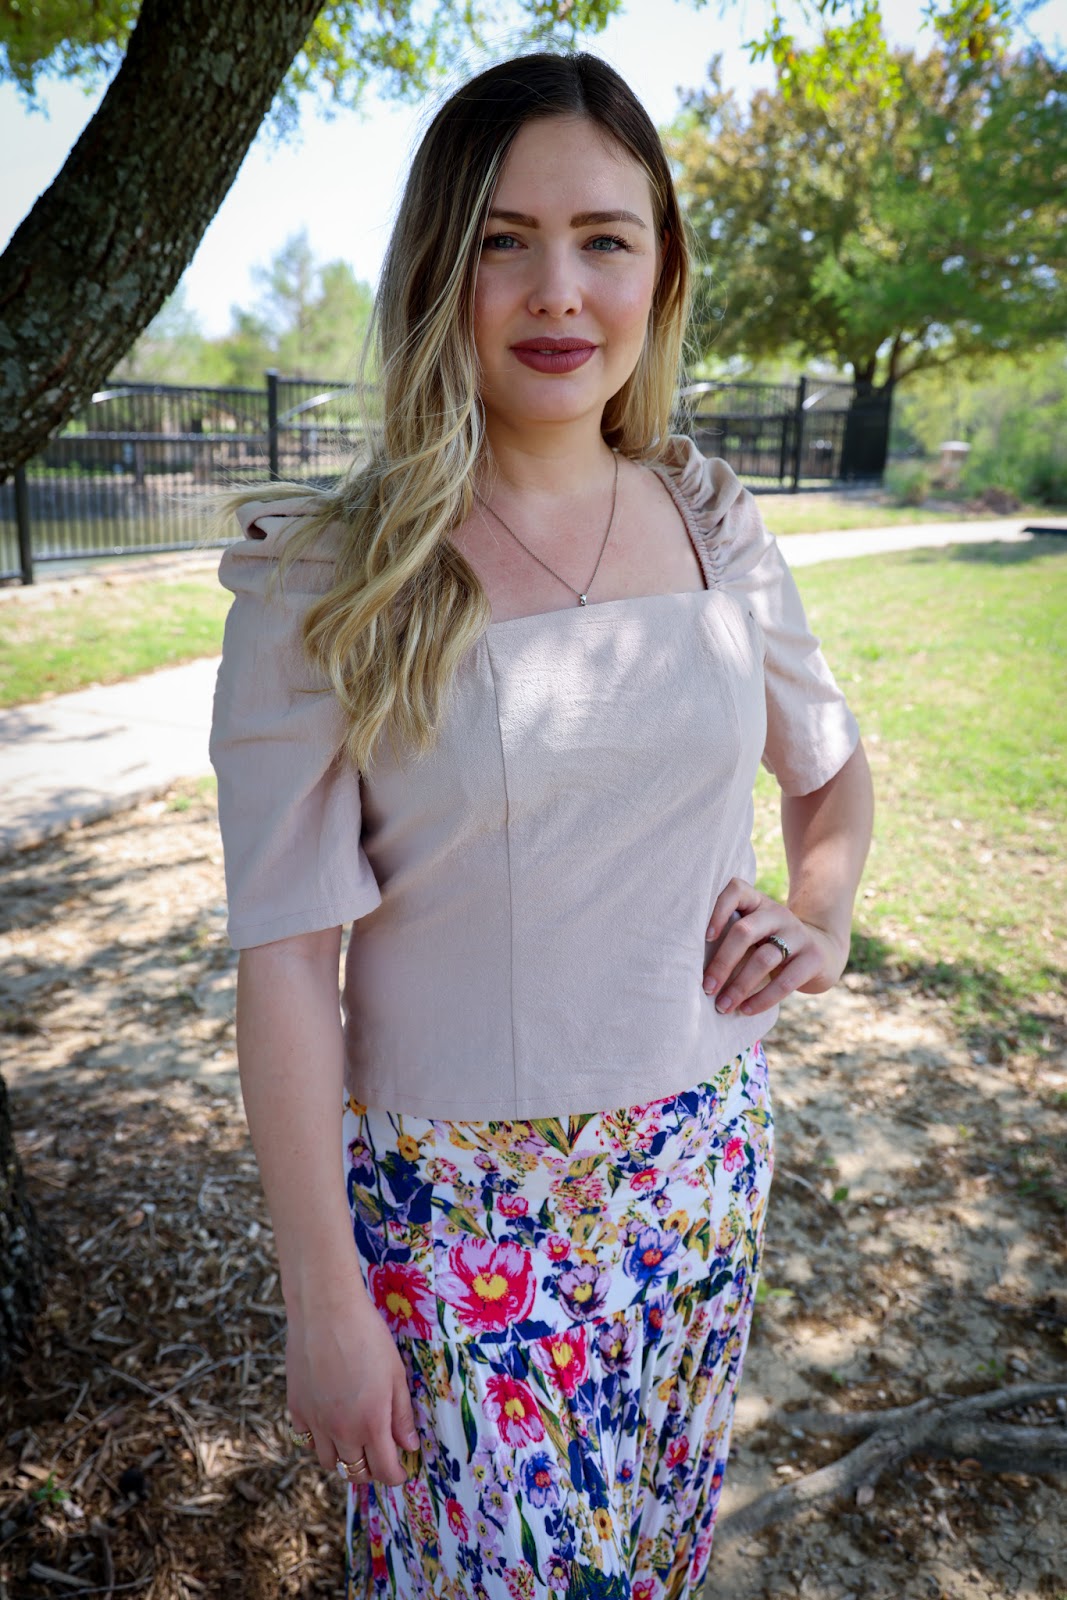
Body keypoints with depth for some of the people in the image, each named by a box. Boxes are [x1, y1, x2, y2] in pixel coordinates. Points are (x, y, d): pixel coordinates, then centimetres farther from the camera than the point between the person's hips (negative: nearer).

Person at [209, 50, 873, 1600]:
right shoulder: (329, 583, -14)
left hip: (703, 1151, 4)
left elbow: (832, 763, 16)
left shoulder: (714, 524, -2)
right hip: (455, 1193, -3)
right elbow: (288, 958, -14)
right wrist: (325, 1296, -10)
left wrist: (820, 923, -2)